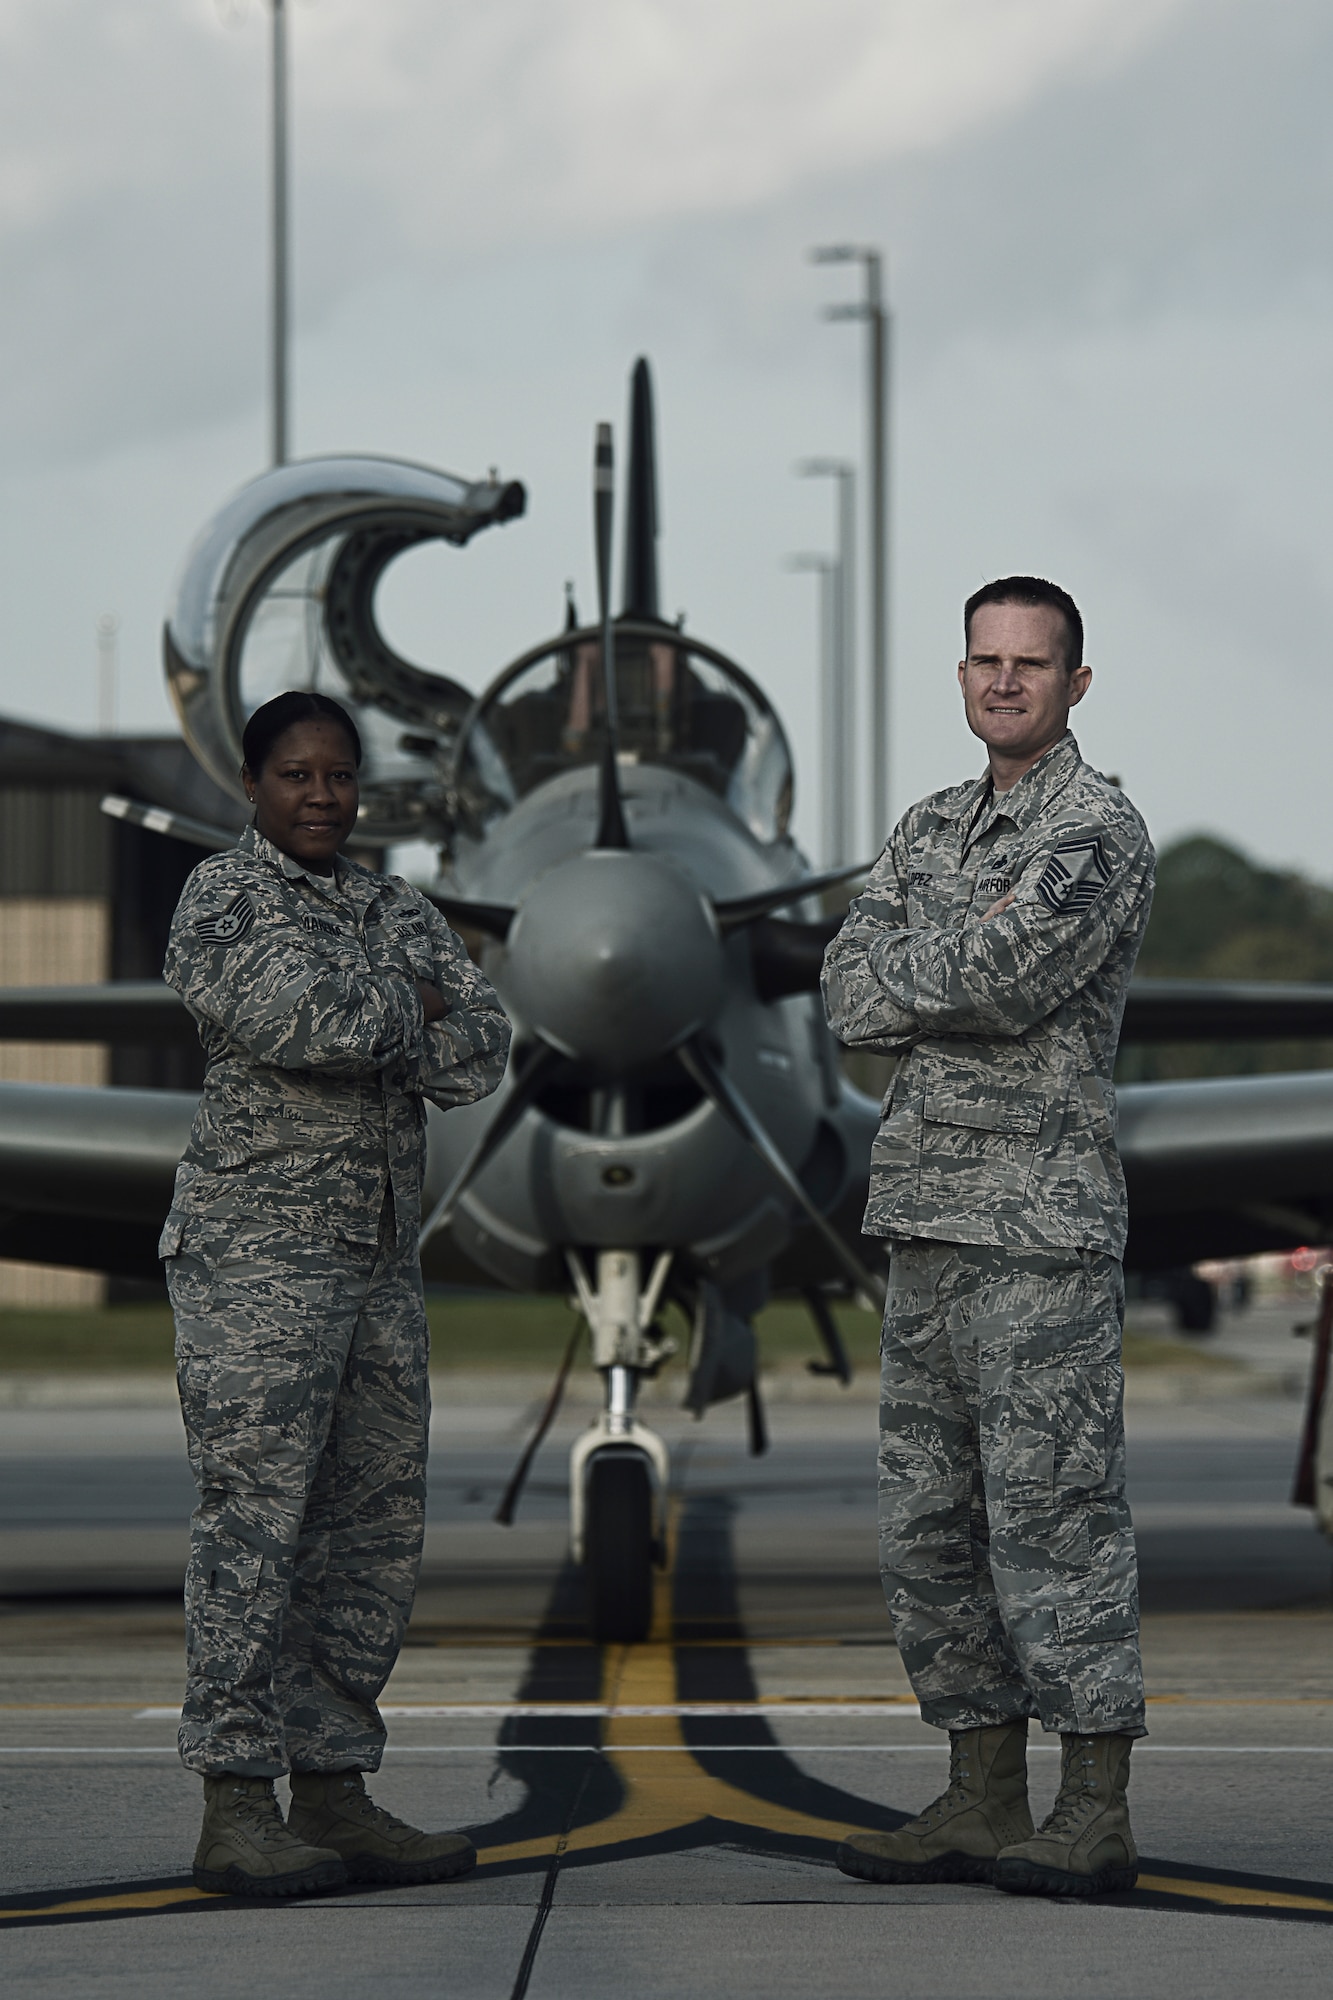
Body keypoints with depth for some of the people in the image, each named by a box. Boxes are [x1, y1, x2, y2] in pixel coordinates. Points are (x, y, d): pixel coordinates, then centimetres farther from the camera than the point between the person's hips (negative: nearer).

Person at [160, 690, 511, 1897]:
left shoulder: (399, 913, 18)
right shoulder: (222, 899, -2)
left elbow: (481, 1057, 7)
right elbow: (297, 1019, -20)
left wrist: (357, 1019, -8)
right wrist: (406, 1007, -3)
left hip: (381, 1255, 7)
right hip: (257, 1244, -7)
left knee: (375, 1525, 6)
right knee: (256, 1514, -11)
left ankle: (333, 1792, 12)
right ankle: (236, 1807, -11)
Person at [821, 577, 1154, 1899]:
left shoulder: (1100, 832, -7)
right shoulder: (933, 832, 18)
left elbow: (1005, 981, -21)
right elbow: (850, 996, 5)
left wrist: (911, 969, -3)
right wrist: (972, 956, -10)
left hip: (1043, 1220, -8)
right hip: (928, 1218, 8)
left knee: (1052, 1516, -8)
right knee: (931, 1525, 9)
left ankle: (1094, 1818, -4)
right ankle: (982, 1803, 15)